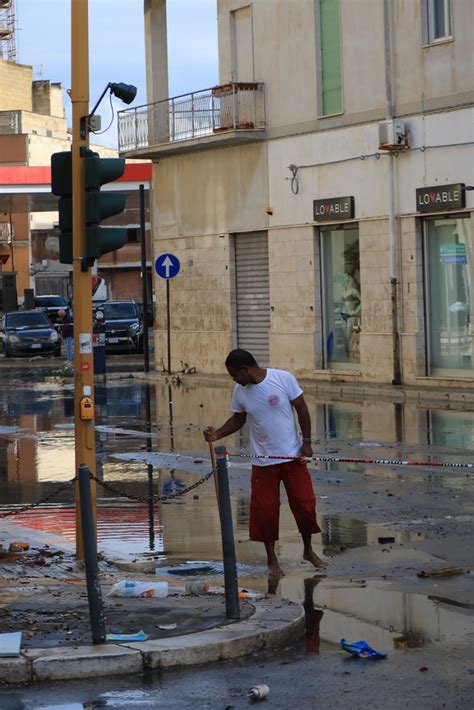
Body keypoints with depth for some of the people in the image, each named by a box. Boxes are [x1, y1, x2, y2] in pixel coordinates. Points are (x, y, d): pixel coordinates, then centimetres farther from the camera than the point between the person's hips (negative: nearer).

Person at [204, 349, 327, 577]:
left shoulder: (283, 378, -14)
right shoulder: (240, 391, -5)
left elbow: (301, 409, -7)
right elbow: (238, 419, 8)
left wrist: (306, 442, -9)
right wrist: (218, 434, -9)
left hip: (292, 455, -2)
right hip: (263, 461, 2)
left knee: (304, 503, 3)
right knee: (264, 509, 1)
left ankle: (308, 551, 25)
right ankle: (272, 559, 17)